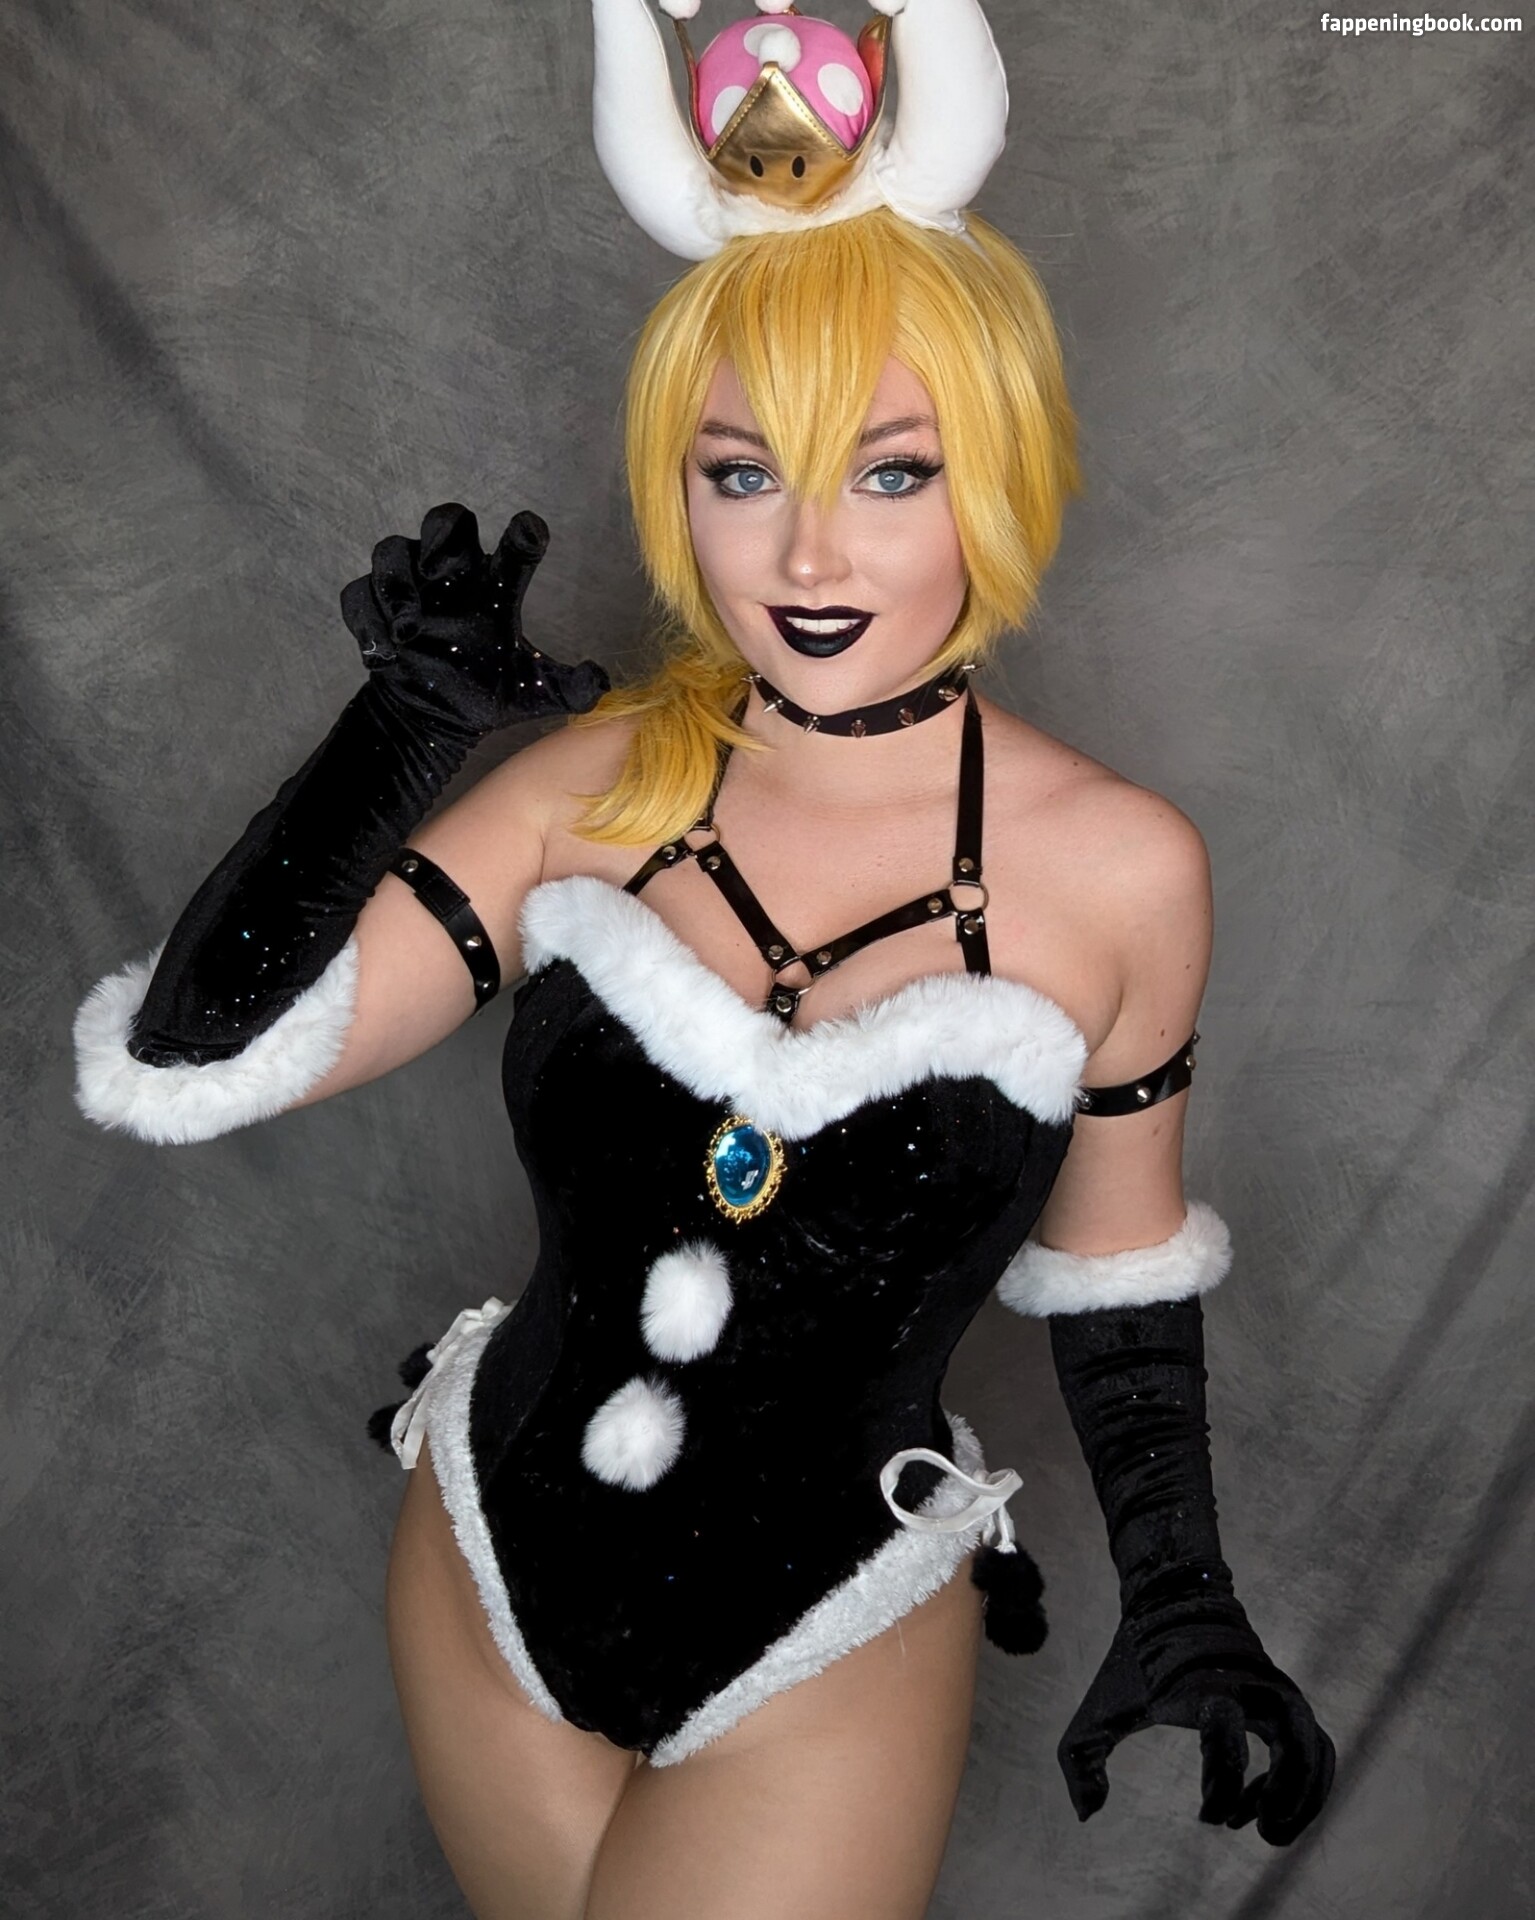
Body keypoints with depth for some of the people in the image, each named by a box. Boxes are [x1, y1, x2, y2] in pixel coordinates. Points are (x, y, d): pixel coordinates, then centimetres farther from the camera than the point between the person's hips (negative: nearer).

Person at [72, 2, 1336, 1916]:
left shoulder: (1117, 870, -16)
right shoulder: (601, 785, -12)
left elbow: (1114, 1265, -2)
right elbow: (176, 1066, -17)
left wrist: (1180, 1600, 0)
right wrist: (407, 719, -18)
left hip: (829, 1647, -2)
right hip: (488, 1569, 3)